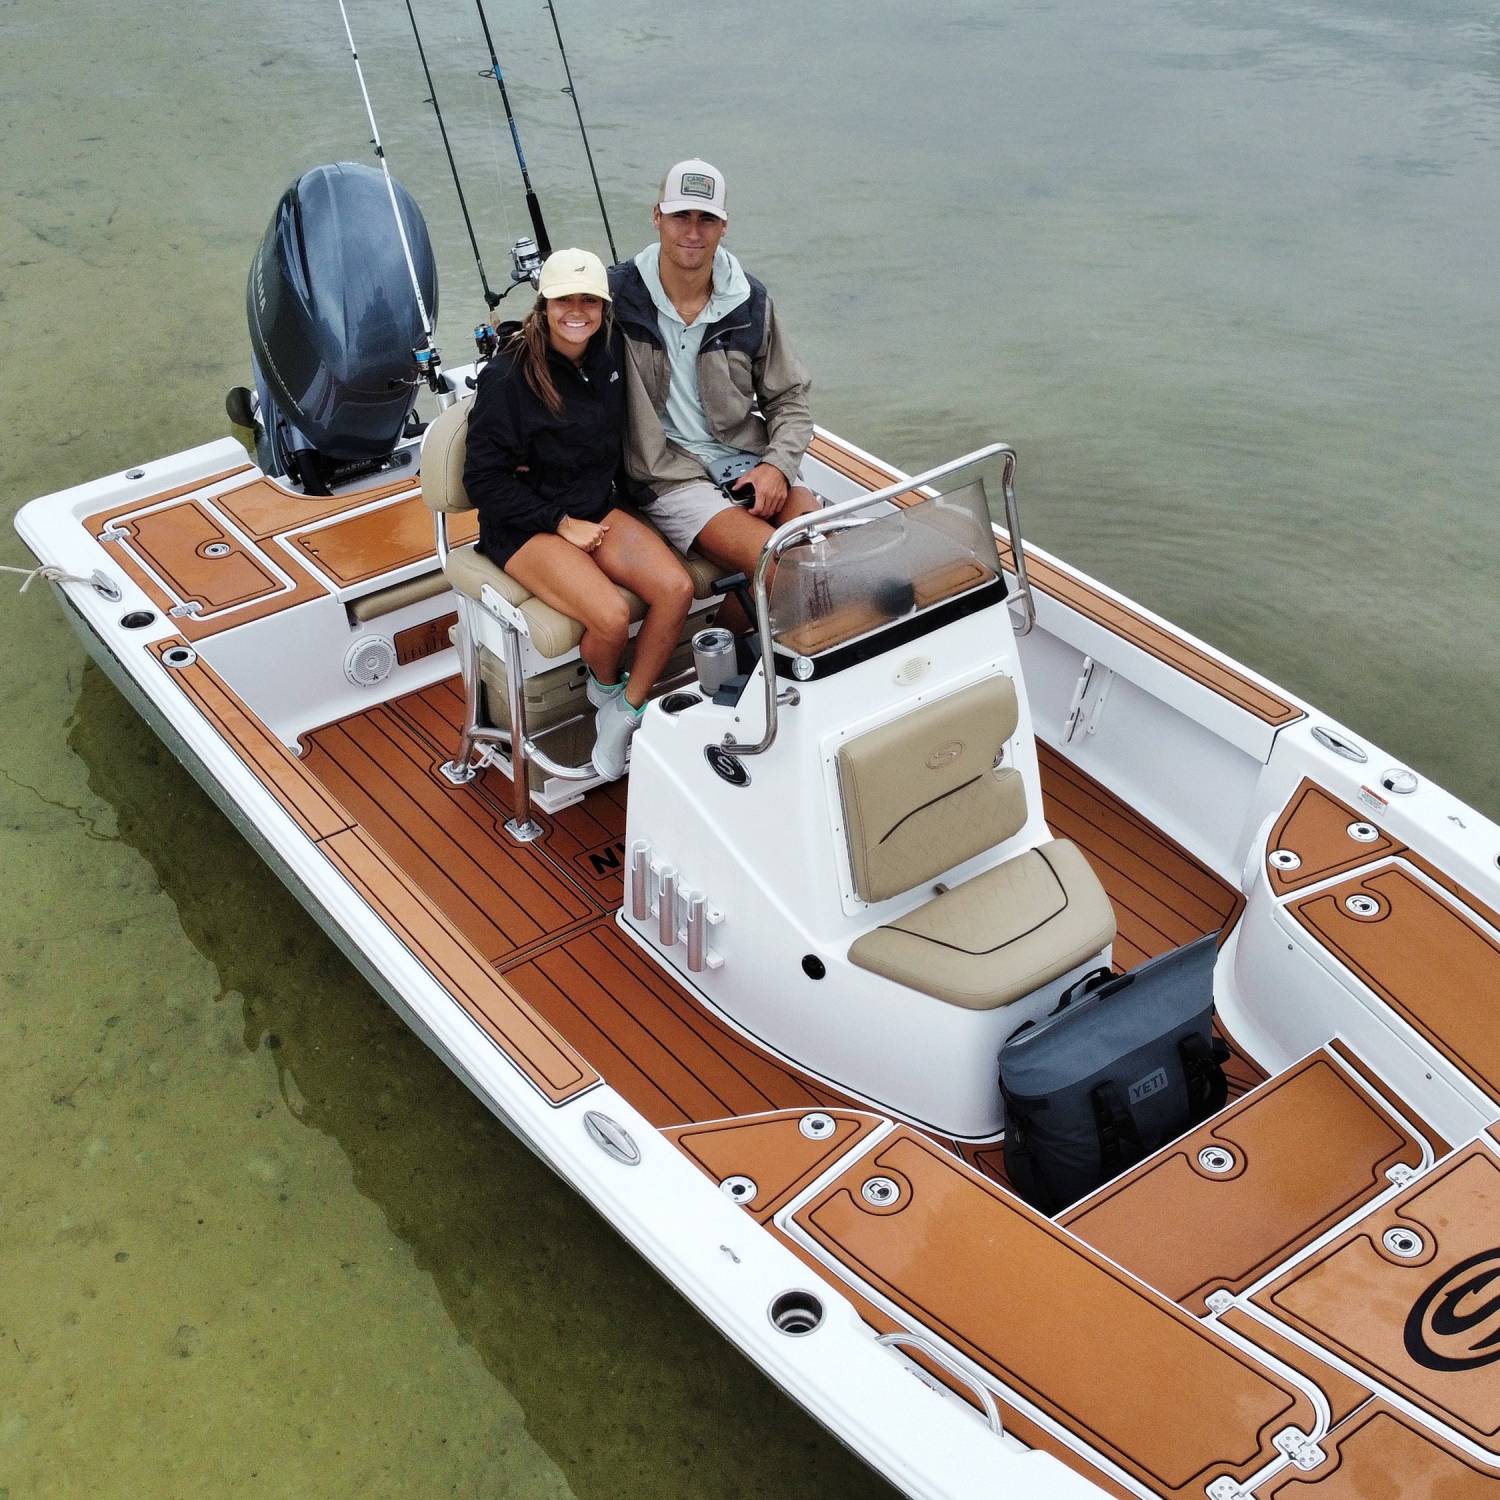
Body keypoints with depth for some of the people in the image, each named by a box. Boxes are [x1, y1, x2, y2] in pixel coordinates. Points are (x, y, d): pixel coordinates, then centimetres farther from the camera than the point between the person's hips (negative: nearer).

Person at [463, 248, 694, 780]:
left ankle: (624, 714, -4)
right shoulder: (509, 376, -16)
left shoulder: (608, 357, 2)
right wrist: (562, 522, -16)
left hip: (595, 507, 6)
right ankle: (604, 687, 8)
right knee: (612, 617, -28)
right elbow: (485, 480, -14)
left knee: (676, 588, -19)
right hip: (525, 526, -6)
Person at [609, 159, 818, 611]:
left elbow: (789, 398, 13)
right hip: (668, 474, -4)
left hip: (748, 462, 4)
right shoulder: (617, 294, -3)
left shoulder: (750, 300, 6)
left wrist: (777, 464, -6)